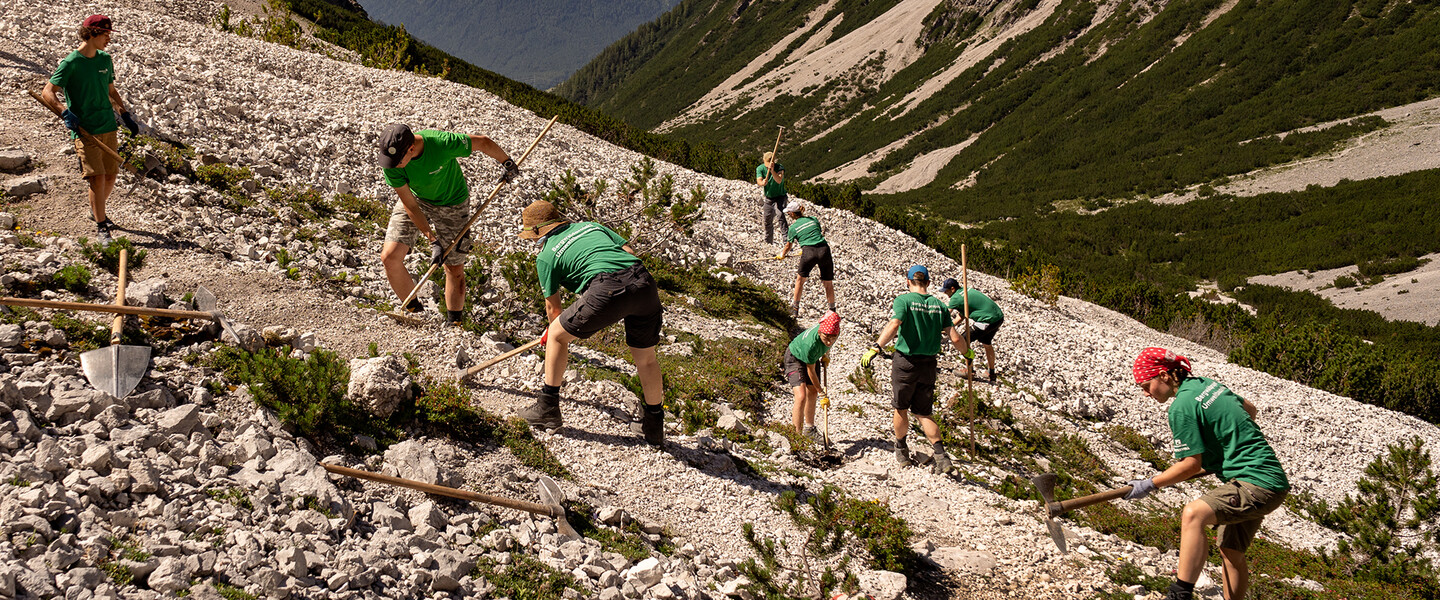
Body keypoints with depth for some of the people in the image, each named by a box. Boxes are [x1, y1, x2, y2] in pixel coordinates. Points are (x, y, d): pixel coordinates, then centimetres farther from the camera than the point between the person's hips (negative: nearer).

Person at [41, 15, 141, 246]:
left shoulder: (105, 60, 10)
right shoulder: (70, 63, -9)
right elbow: (47, 93, -8)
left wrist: (125, 115, 14)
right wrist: (65, 112, -23)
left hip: (109, 127, 6)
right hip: (84, 129, -6)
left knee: (111, 175, 9)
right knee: (98, 177, -13)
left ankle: (97, 210, 36)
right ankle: (101, 227, -4)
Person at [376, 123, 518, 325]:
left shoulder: (442, 142, -37)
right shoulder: (391, 161, -27)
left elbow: (483, 142, -19)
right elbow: (410, 206, -18)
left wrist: (507, 163, -3)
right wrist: (432, 240, -20)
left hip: (452, 204, -2)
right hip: (416, 199, 2)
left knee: (455, 268, 4)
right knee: (389, 257, -11)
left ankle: (455, 323, 23)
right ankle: (412, 308, 10)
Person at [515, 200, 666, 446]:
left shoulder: (546, 256, 18)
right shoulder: (590, 226, 31)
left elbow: (553, 308, 26)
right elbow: (629, 252, 23)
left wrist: (559, 335, 46)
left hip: (607, 290, -5)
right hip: (644, 281, 5)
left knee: (557, 334, 18)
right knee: (645, 357, 23)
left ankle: (547, 409, 24)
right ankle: (654, 427, 35)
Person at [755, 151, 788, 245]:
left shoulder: (780, 167, -19)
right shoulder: (760, 169, -9)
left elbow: (779, 180, -35)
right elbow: (759, 181, -23)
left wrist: (772, 170, -50)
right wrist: (763, 183, -47)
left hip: (780, 197, -5)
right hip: (768, 198, 5)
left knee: (780, 214, -31)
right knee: (767, 222, 13)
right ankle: (768, 242, 35)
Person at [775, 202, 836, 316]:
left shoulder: (793, 227, 11)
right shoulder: (814, 220, 20)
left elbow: (788, 246, 23)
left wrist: (781, 255, 45)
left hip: (809, 252, -3)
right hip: (824, 249, 3)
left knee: (800, 278, 19)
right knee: (828, 282, 12)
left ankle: (795, 307, 25)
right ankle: (832, 310, 20)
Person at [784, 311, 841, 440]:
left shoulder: (836, 332, -28)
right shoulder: (811, 344, -44)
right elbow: (811, 371, -26)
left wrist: (826, 354, 3)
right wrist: (822, 392, -16)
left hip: (813, 357, 7)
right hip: (795, 357, -7)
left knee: (812, 393, 19)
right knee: (801, 397, -21)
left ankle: (809, 429, 39)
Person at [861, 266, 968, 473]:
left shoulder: (904, 300, -8)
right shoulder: (939, 305, 3)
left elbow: (894, 326, -27)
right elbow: (955, 339, 2)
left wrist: (876, 348, -34)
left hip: (905, 362, -3)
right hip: (928, 364, 3)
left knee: (900, 409, 17)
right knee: (924, 414, 13)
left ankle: (901, 452, 32)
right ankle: (941, 454, -2)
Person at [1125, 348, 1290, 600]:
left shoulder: (1181, 406, -14)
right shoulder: (1206, 383, 13)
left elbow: (1191, 465, -14)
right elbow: (1249, 409, 28)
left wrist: (1150, 484, -4)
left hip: (1257, 484, -11)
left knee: (1193, 514, -30)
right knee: (1231, 553, 19)